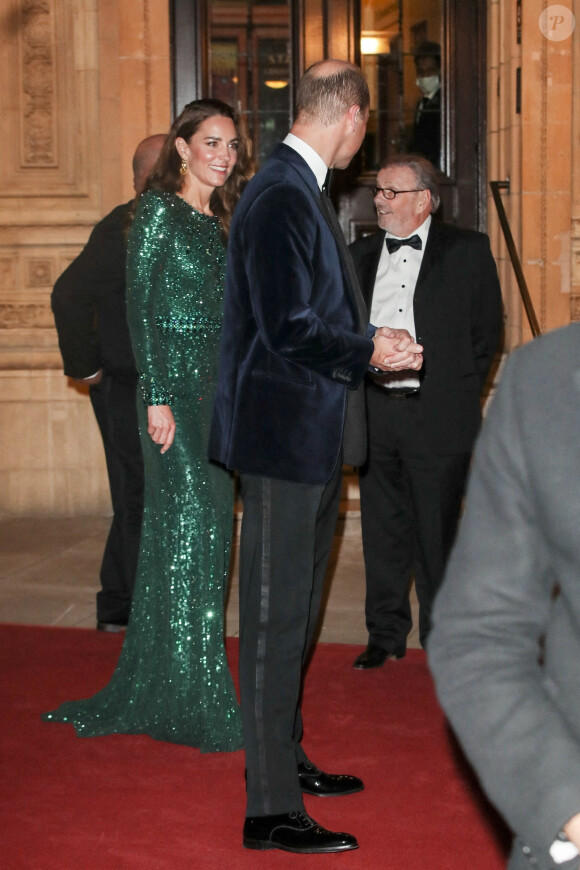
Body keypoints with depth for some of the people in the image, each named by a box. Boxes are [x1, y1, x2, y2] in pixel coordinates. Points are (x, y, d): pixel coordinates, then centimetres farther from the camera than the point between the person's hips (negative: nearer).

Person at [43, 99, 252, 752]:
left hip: (218, 392, 8)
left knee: (206, 530, 10)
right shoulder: (158, 211, -6)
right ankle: (190, 700, 1)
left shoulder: (217, 225, 16)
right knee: (185, 530, -7)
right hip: (174, 387, -8)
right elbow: (141, 308, -12)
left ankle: (154, 685, 21)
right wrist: (157, 398, -18)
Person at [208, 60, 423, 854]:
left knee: (295, 612, 20)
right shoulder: (281, 196, -18)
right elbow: (289, 330, -24)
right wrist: (370, 350, -12)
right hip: (286, 435, -10)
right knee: (275, 618, -3)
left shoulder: (300, 190, 13)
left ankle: (283, 759, 35)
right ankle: (271, 810, 6)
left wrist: (366, 344, 10)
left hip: (312, 437, 10)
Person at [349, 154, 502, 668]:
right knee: (382, 529, 9)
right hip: (374, 413, 4)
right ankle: (386, 635, 20)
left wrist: (459, 393, 2)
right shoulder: (361, 255, 13)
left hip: (437, 416, -3)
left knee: (437, 531, 3)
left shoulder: (467, 250, 2)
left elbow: (488, 328, 4)